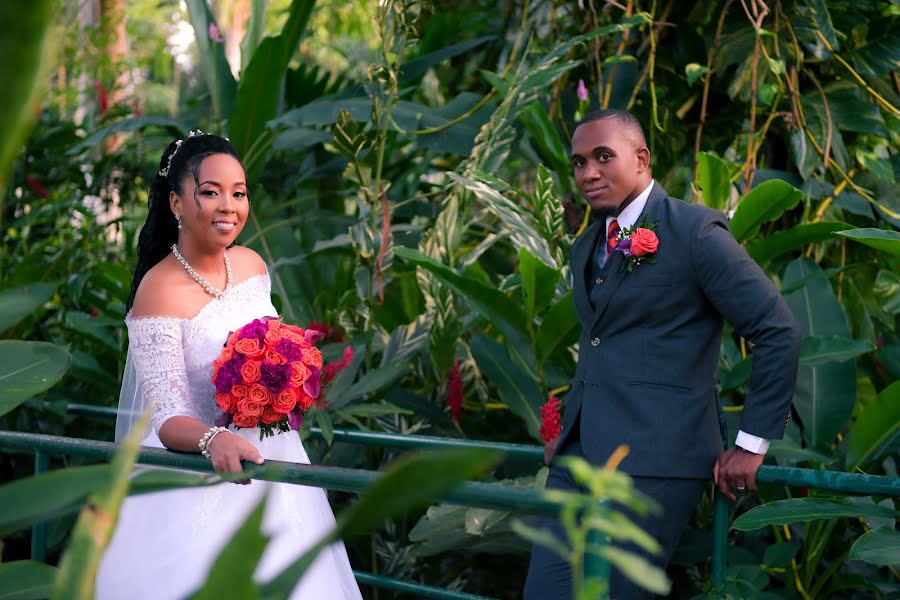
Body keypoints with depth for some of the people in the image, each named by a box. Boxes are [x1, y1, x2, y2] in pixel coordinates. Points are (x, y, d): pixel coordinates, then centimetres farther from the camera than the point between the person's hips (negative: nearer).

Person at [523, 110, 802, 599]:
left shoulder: (696, 232, -7)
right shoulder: (586, 248, 17)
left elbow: (779, 333, -8)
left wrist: (752, 444, -7)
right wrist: (567, 430, 17)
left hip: (655, 460, -7)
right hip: (580, 453, 7)